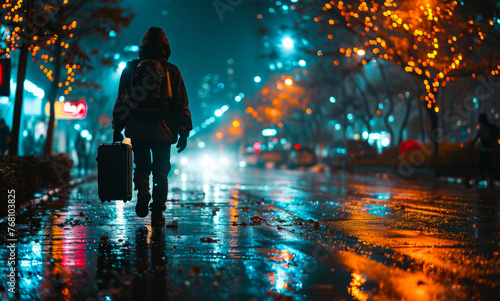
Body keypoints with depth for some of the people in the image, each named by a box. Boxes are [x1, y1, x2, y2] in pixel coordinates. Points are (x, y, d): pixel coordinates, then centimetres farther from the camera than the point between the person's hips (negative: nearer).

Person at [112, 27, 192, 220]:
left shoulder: (131, 68, 6)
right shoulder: (172, 71, 3)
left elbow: (121, 101, 7)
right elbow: (181, 104, 2)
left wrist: (117, 129, 12)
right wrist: (184, 132, 7)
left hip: (137, 129, 1)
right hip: (163, 130, -1)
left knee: (141, 166, 14)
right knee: (161, 172, 11)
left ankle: (142, 189, -14)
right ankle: (158, 211, 7)